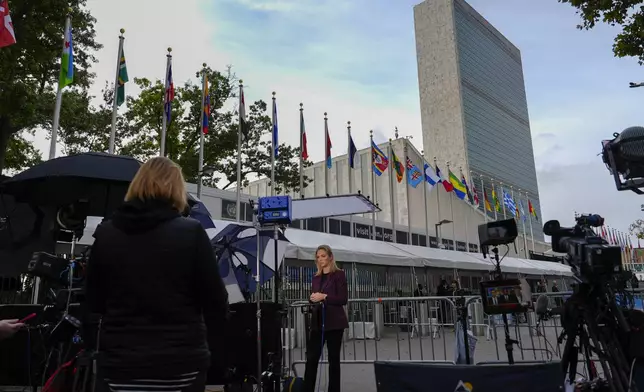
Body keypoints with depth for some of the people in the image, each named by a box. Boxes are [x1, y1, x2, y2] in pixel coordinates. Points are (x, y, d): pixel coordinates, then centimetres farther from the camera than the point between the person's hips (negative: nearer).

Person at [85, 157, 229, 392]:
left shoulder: (105, 234, -1)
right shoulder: (191, 233, -11)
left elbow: (93, 304, 9)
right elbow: (216, 306, -8)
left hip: (119, 364, 3)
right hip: (181, 363, -2)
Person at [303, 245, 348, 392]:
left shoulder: (339, 274, -4)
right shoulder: (316, 277, 14)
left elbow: (343, 299, -11)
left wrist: (324, 296, -19)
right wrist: (312, 298, -5)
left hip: (334, 322, -5)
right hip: (318, 321, 5)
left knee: (333, 358, 4)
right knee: (311, 357, 2)